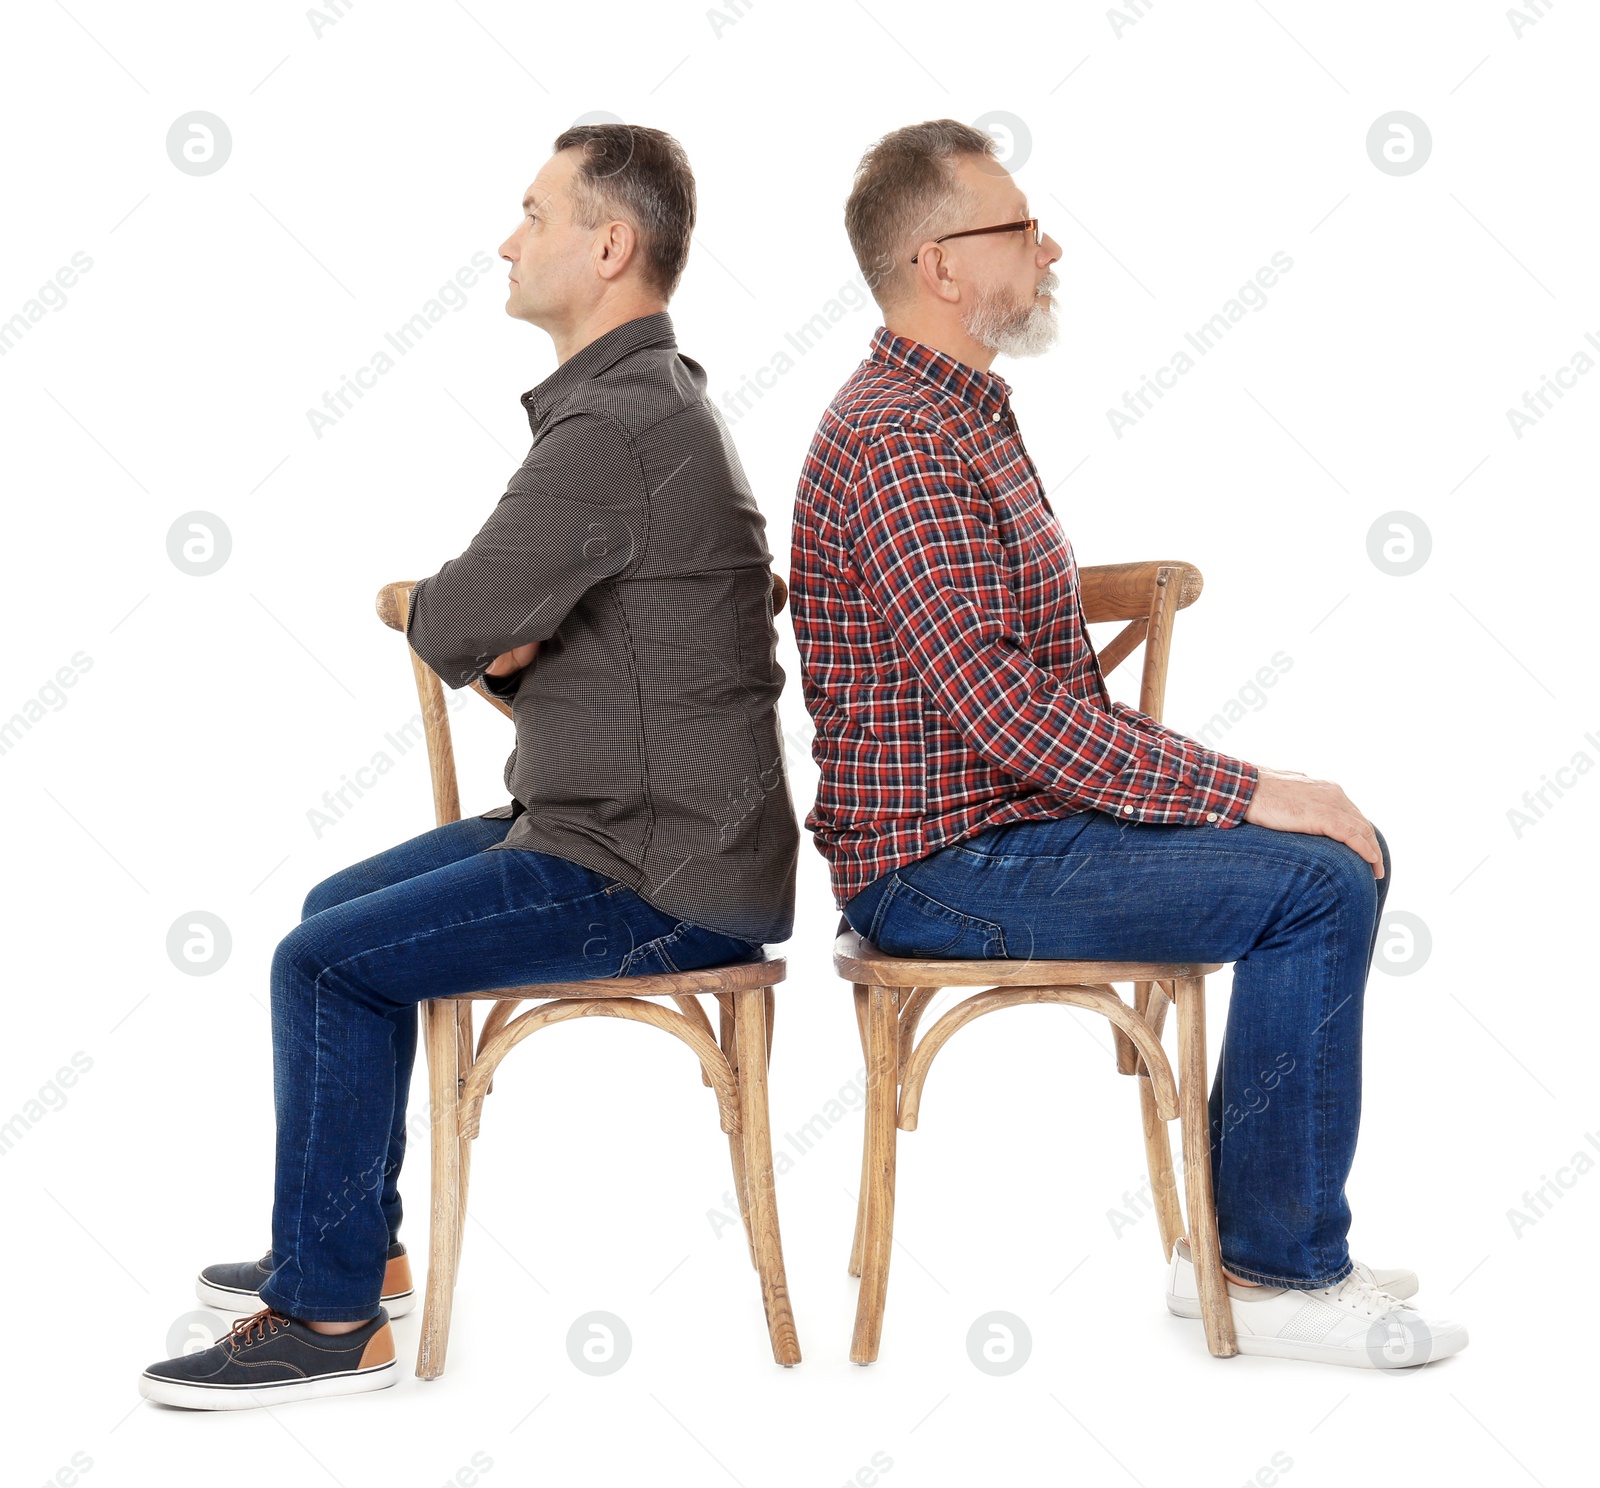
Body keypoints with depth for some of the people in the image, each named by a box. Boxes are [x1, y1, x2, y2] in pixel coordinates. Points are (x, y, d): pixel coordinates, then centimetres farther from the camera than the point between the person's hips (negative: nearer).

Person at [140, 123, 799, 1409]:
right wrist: (504, 634, -5)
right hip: (613, 824, 11)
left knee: (326, 964, -12)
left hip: (657, 880, -11)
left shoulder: (617, 430, -23)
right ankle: (357, 1242, 30)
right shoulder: (646, 398, 13)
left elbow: (445, 626, -22)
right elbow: (506, 622, 18)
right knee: (339, 907, 19)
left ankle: (328, 1318, 1)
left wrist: (480, 625, 0)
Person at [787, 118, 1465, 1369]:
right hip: (941, 864, -10)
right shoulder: (897, 440, -17)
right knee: (1318, 884, -18)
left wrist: (1218, 777, 7)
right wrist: (1242, 792, -20)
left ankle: (1244, 1242, 13)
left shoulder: (967, 417, 17)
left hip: (1016, 810, 10)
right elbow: (1005, 707, -25)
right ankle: (1278, 1273, -5)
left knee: (1343, 846, 9)